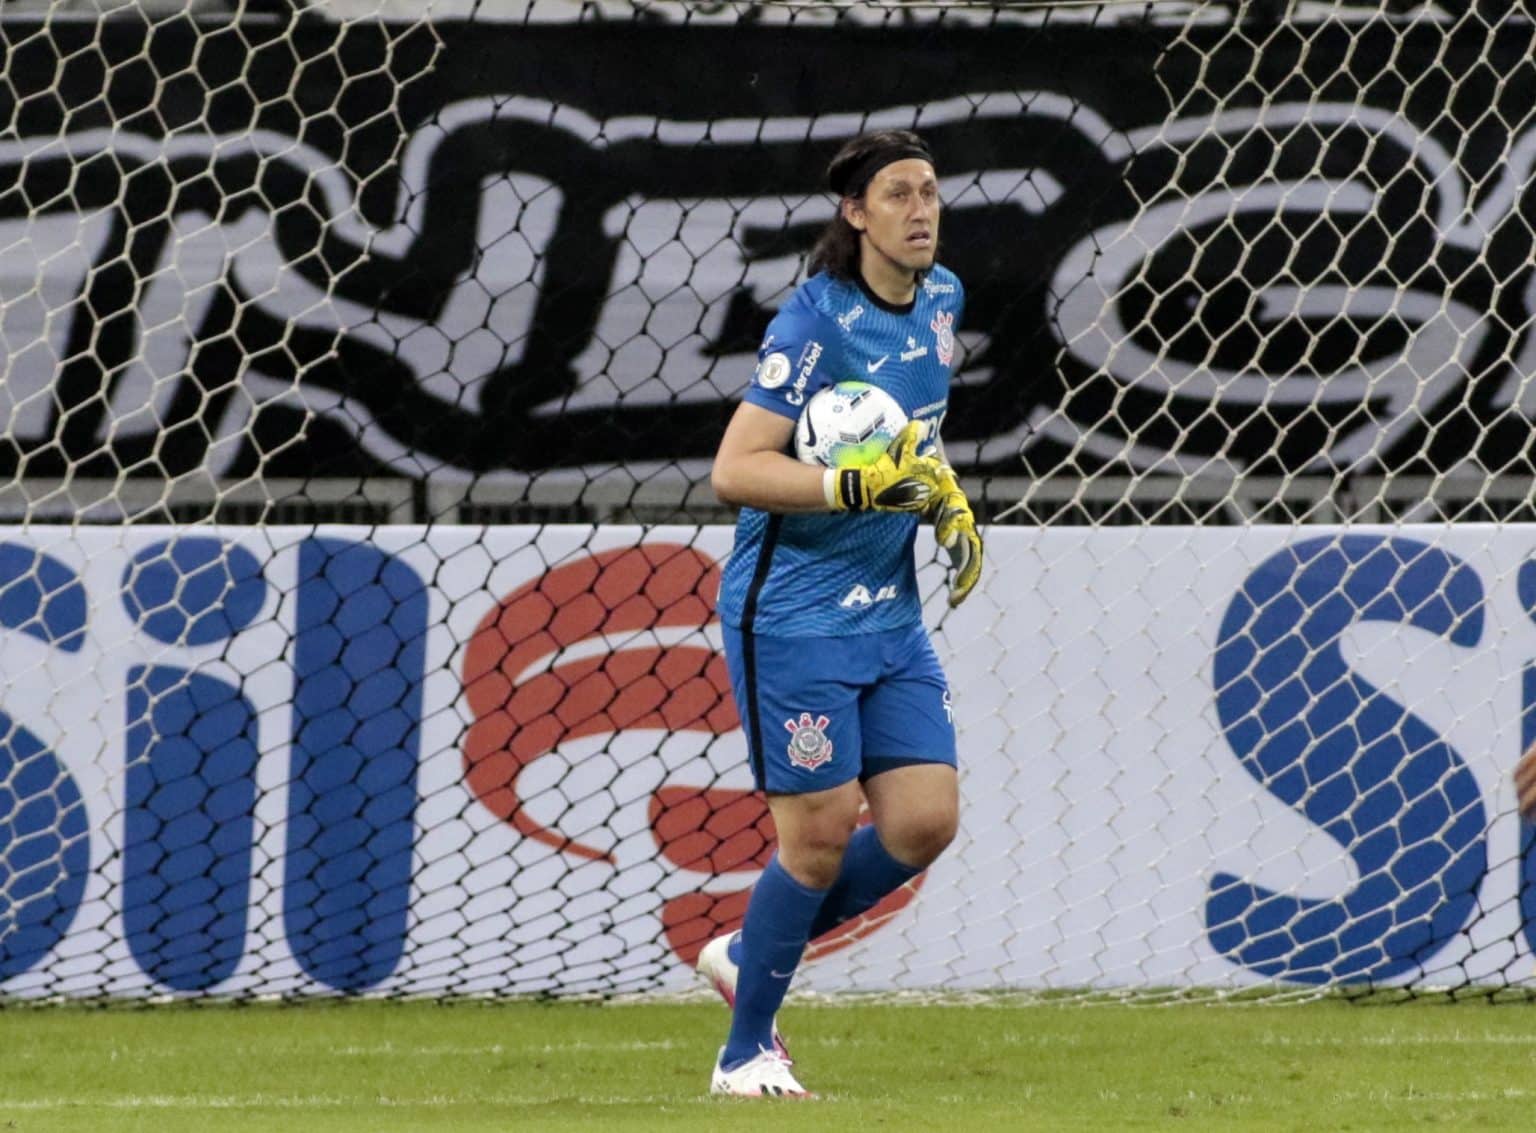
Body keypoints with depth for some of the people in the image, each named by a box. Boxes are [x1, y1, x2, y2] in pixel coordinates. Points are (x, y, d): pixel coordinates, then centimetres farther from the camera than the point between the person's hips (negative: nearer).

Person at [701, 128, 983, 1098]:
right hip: (792, 611, -7)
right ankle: (745, 1052, 12)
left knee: (925, 821, 0)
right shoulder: (817, 322, -17)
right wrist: (863, 486, -28)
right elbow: (734, 470, -20)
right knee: (821, 835, -5)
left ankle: (747, 957, 21)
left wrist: (946, 499, 8)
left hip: (890, 611, 7)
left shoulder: (942, 300, 7)